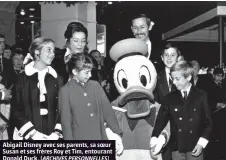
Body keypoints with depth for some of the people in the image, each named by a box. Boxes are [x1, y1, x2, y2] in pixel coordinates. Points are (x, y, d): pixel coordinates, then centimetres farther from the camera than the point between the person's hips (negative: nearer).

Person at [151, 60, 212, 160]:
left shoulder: (201, 96, -2)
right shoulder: (170, 98, 2)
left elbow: (208, 122, 0)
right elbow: (161, 120, 0)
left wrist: (201, 143, -9)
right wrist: (154, 140, -11)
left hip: (195, 147, -1)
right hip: (176, 147, 2)